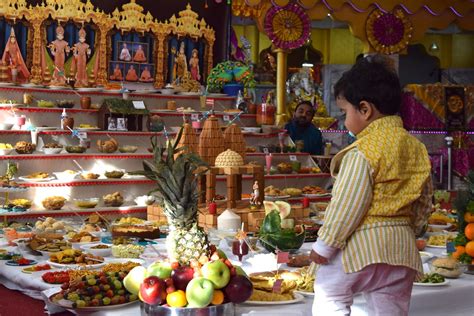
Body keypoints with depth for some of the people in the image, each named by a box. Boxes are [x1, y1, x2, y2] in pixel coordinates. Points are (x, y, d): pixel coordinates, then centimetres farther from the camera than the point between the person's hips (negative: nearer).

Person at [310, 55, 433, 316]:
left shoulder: (362, 152, -15)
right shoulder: (417, 148, 8)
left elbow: (346, 205, -16)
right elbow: (423, 203, 15)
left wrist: (324, 245, -8)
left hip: (363, 245, -7)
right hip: (402, 247, 7)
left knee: (328, 294, 8)